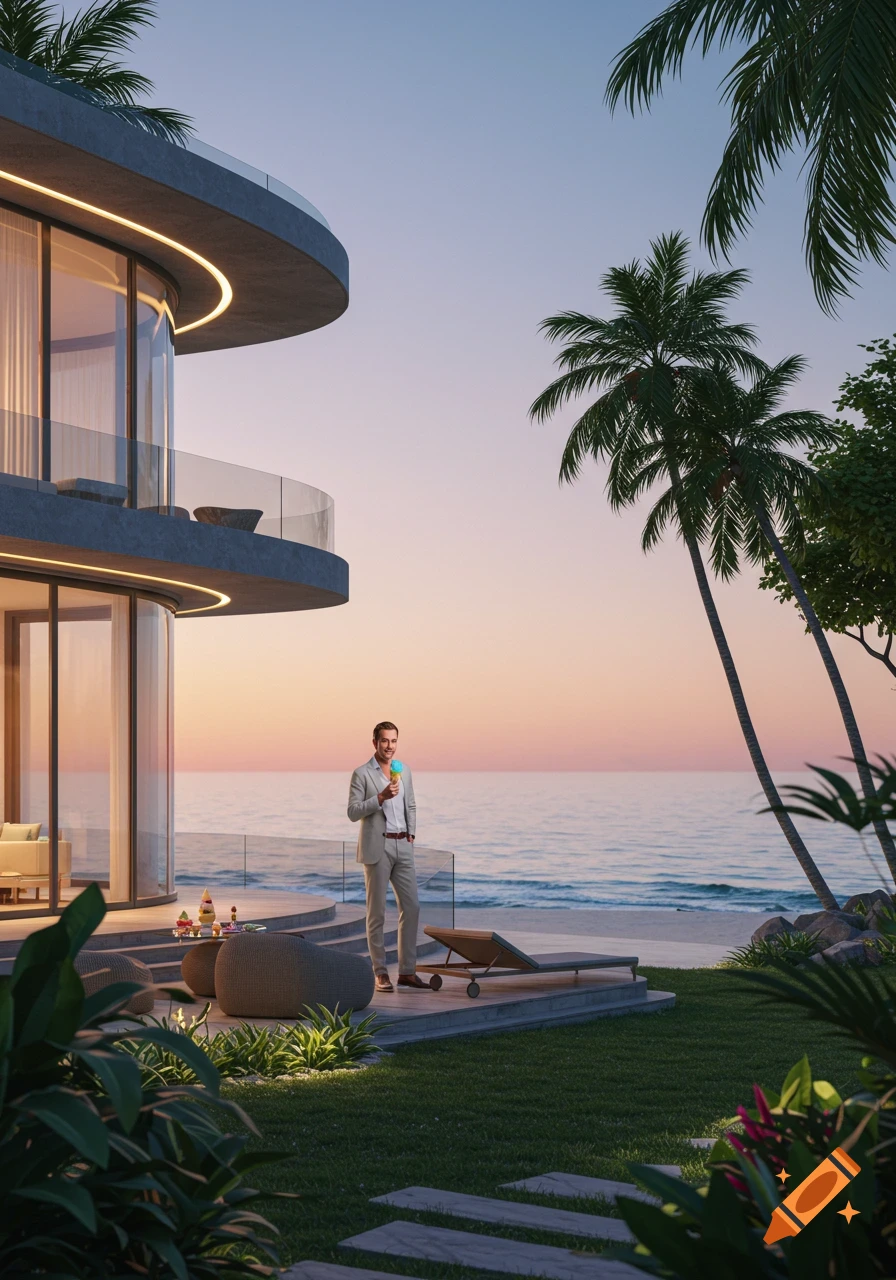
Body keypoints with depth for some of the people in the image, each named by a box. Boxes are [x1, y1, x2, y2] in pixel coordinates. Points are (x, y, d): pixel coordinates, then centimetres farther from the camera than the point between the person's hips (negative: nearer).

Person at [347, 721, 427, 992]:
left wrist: (411, 833, 8)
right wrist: (381, 797, -21)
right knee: (377, 912, 0)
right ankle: (381, 973, 6)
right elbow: (353, 812, -10)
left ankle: (407, 971, 9)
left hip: (403, 847, 6)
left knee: (411, 907, 3)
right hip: (377, 848, -5)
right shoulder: (362, 774, -5)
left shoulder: (404, 771, 12)